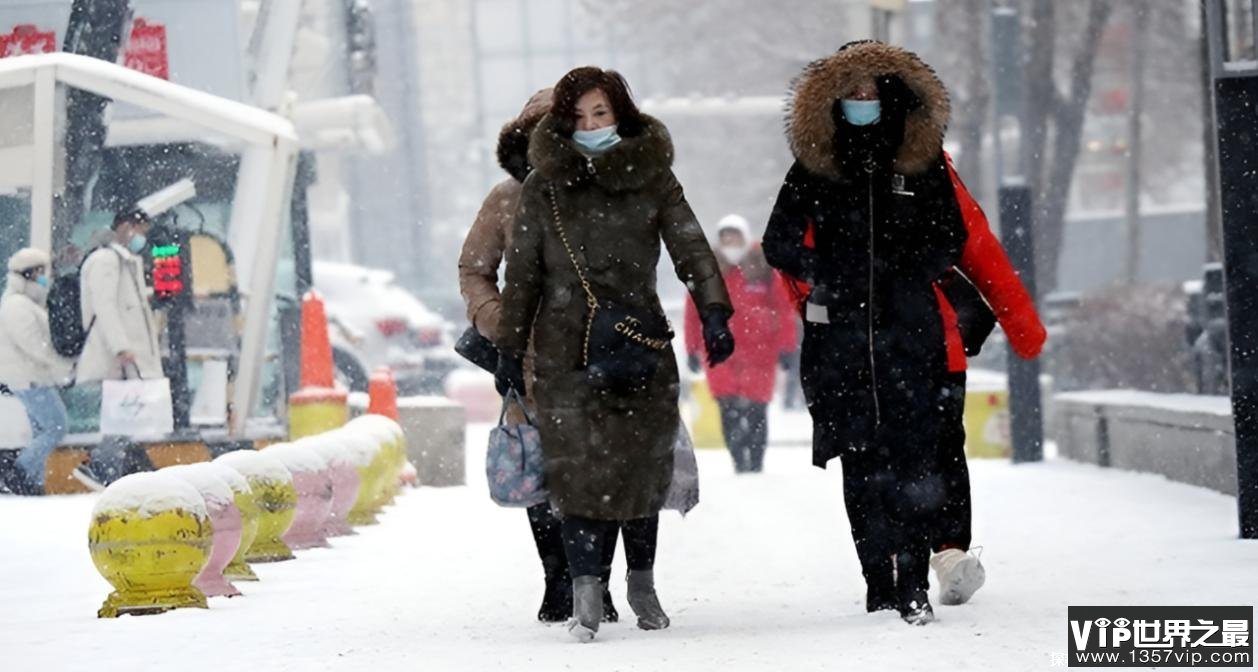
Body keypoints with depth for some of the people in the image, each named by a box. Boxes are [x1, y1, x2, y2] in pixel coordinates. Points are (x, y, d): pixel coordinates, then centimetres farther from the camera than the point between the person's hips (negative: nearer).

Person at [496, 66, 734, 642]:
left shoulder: (652, 178, 6)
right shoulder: (544, 186, 6)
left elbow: (690, 248, -3)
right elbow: (522, 274, 10)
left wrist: (714, 313, -18)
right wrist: (509, 350, 8)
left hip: (641, 345, 1)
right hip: (566, 349, -1)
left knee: (644, 464, 4)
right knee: (577, 464, -12)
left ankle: (642, 583, 20)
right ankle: (585, 591, -13)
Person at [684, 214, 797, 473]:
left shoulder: (764, 271, 1)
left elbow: (785, 309, 1)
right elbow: (693, 312, 8)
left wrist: (786, 347, -3)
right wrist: (692, 349, 6)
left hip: (759, 350, -1)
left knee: (756, 411, 0)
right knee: (728, 410, -8)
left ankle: (756, 462, 9)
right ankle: (738, 461, -2)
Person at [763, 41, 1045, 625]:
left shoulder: (923, 159, 7)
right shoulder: (815, 164, 8)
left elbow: (955, 240, 9)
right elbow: (780, 242, 7)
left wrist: (908, 272, -7)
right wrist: (825, 274, -9)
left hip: (913, 331, -1)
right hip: (840, 332, 1)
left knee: (914, 456, -10)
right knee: (861, 460, 0)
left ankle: (914, 583, -11)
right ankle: (879, 582, 5)